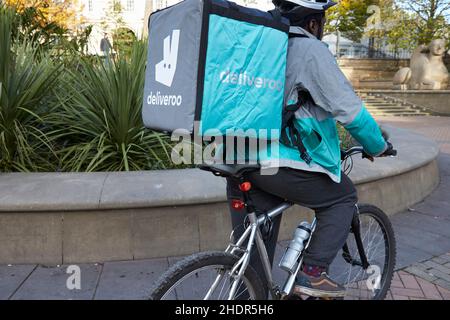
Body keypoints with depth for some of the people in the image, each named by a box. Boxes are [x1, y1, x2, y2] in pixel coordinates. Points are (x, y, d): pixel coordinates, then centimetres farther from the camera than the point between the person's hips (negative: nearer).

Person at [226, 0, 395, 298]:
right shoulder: (312, 50, -6)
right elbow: (349, 108, -7)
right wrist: (379, 146, 9)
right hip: (277, 163, -7)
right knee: (344, 196, 15)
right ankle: (313, 273, 9)